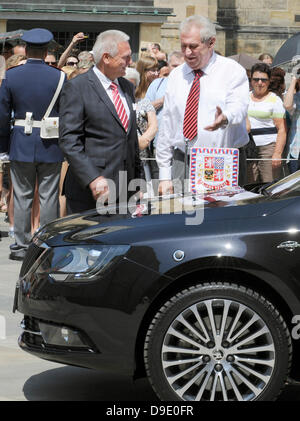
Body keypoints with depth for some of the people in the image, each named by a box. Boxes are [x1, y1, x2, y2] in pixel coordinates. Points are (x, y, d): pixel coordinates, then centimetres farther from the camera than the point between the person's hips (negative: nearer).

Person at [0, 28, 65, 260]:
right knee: (49, 197, 6)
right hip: (50, 145, -1)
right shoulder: (58, 77, -6)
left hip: (21, 145, 1)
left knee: (22, 197, 8)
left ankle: (21, 246, 11)